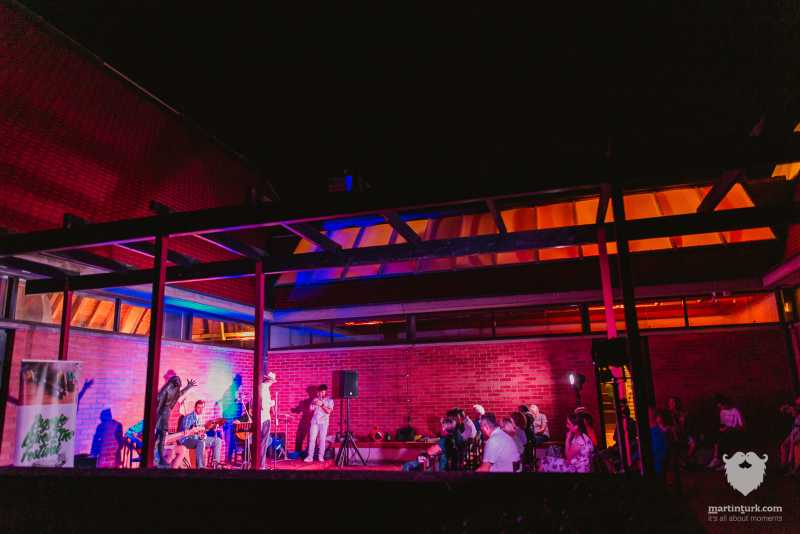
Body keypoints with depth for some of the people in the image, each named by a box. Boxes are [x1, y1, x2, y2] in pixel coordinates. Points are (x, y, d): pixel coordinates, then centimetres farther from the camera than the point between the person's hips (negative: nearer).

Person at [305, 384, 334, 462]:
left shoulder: (330, 400, 2)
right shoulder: (315, 399, 12)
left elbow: (329, 411, -10)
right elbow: (310, 409, 6)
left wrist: (322, 405, -19)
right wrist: (314, 404, -12)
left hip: (324, 422, -2)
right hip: (314, 421, 2)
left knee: (322, 439, -2)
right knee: (312, 439, -3)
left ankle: (321, 456, 6)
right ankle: (310, 456, -1)